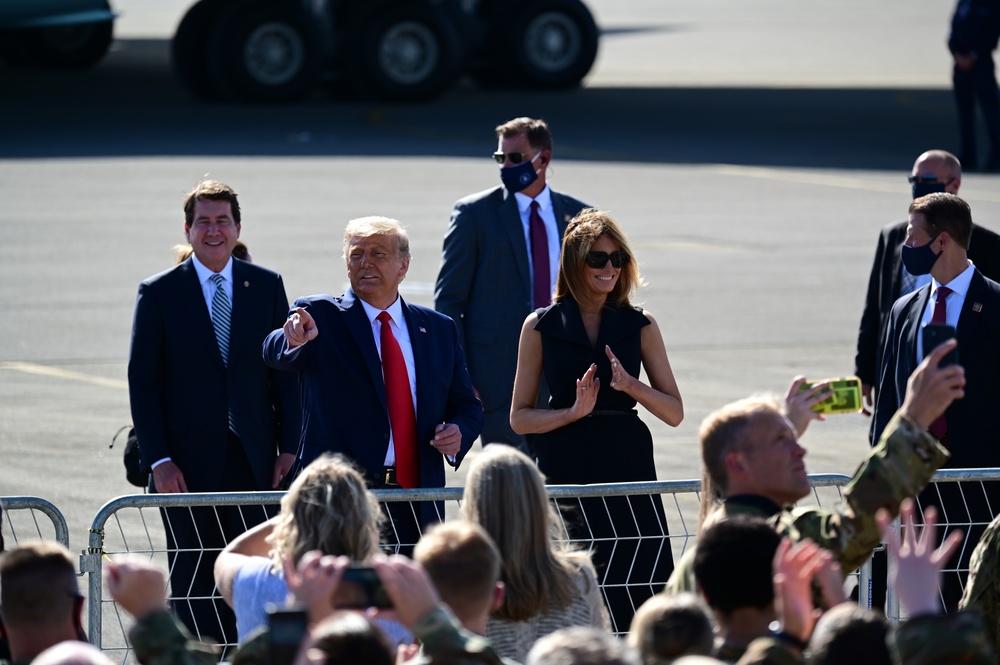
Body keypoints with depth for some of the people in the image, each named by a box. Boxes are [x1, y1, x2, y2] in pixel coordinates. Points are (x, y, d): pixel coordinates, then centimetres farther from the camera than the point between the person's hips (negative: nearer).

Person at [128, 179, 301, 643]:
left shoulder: (267, 287, 7)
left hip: (254, 462, 2)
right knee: (192, 586, 2)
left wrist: (289, 448, 0)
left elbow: (286, 372, 8)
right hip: (189, 464, -2)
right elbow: (142, 382, 0)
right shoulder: (159, 293, 1)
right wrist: (158, 460, -8)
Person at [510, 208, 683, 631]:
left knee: (638, 594, -7)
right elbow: (519, 418, 5)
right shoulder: (540, 327, 5)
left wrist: (630, 385, -10)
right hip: (565, 472, -1)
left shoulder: (640, 327, 8)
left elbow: (674, 413, 7)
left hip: (628, 468, 1)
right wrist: (574, 411, -12)